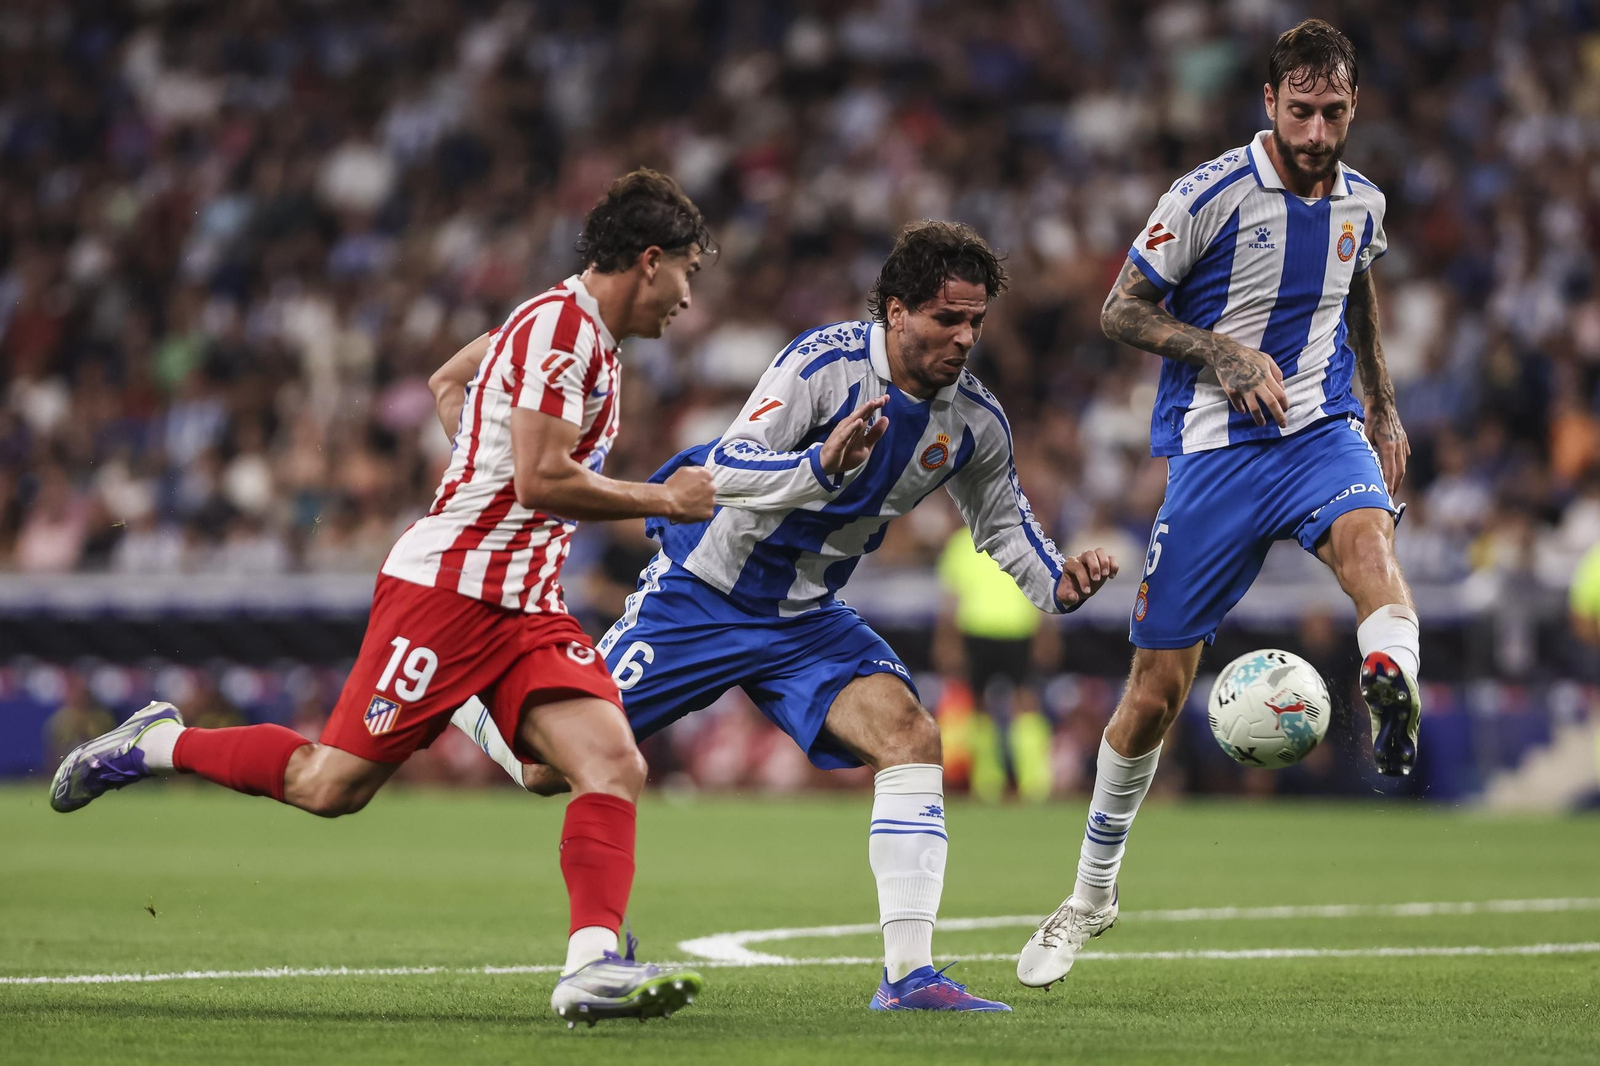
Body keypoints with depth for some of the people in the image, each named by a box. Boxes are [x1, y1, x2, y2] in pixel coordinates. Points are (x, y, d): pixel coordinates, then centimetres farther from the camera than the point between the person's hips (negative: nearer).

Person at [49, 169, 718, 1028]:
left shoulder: (577, 331, 17)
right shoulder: (560, 326, -14)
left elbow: (448, 383, 31)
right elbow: (542, 481, -21)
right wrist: (662, 500, -10)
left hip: (525, 604, 9)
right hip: (446, 587, -9)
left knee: (614, 765, -12)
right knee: (331, 785, -5)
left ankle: (592, 966, -21)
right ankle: (153, 746, 16)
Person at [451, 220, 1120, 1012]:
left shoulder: (974, 420, -6)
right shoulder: (825, 361, -24)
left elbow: (1003, 523, 14)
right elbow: (726, 470, -33)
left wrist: (1058, 585, -7)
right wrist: (822, 465, -51)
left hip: (807, 620, 5)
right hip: (701, 597, -4)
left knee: (910, 734, -22)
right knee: (554, 765, 0)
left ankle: (908, 975, -23)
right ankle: (460, 695, 37)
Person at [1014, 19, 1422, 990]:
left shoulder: (1361, 203, 5)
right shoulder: (1213, 195, -11)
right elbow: (1123, 310, -5)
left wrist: (1383, 407, 27)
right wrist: (1225, 354, -18)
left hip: (1323, 432, 3)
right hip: (1214, 448, -3)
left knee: (1369, 538, -35)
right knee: (1156, 691, 2)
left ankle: (1396, 699, -64)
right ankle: (1093, 893, 21)